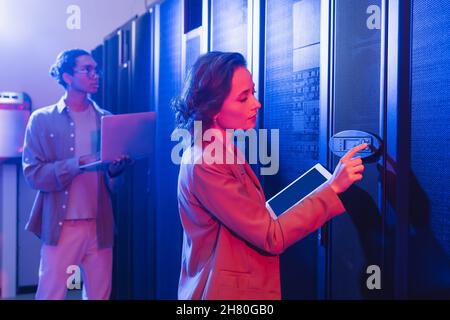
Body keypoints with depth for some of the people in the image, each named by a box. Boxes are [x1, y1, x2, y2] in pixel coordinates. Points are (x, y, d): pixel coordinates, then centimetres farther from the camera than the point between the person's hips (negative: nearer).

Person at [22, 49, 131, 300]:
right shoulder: (42, 119, 1)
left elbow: (113, 185, 10)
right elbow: (33, 173, -7)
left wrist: (116, 170, -13)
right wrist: (78, 163, -20)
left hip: (100, 226, 3)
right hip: (61, 227, -3)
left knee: (100, 294, 8)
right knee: (50, 294, 2)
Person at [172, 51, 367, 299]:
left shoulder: (224, 150, 6)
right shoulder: (204, 164, -23)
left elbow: (256, 221, 3)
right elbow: (271, 238, -22)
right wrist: (333, 188, -21)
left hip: (243, 285, 9)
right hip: (226, 292, -9)